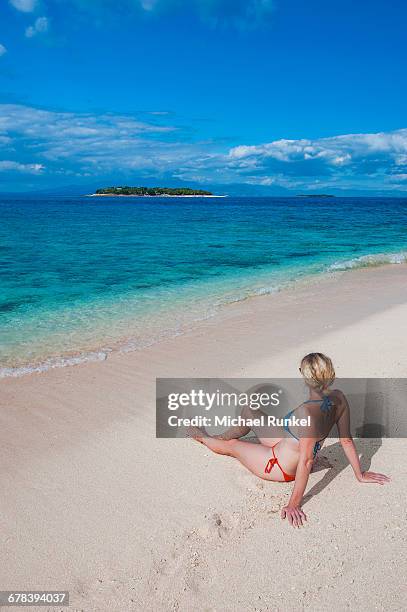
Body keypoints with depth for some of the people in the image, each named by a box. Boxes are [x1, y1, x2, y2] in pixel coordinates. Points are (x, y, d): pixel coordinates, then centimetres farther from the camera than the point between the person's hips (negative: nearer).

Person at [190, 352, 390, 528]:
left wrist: (294, 504, -27)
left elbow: (306, 461, -36)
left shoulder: (307, 411, -40)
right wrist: (360, 475, 6)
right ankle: (221, 436, 50)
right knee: (248, 410, 20)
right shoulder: (339, 398, -17)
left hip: (280, 467, -8)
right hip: (289, 448, 8)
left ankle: (203, 438, 54)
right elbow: (347, 440, -8)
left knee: (231, 446, 18)